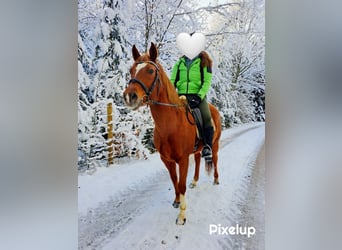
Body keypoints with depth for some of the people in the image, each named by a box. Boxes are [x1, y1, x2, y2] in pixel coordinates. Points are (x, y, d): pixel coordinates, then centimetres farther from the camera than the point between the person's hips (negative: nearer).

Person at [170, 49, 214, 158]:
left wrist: (199, 97, -15)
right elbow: (173, 80, 14)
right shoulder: (179, 62, 17)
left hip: (198, 95, -3)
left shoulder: (204, 62, 7)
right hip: (181, 96, 4)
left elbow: (206, 82, -2)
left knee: (206, 117, -25)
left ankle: (207, 146, -14)